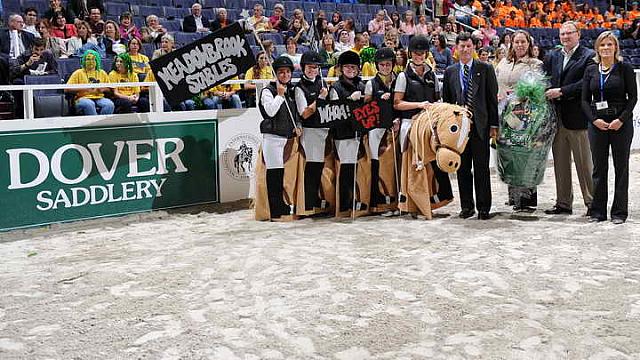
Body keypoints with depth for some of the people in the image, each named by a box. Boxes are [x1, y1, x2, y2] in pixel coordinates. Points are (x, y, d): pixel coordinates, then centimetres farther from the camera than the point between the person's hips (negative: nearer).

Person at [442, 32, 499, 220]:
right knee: (462, 168, 6)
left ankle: (483, 207, 8)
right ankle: (467, 206, 15)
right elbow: (446, 100, 13)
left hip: (480, 125, -2)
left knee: (482, 168, 1)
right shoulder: (450, 72, 10)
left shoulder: (485, 69, 4)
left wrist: (493, 125, -3)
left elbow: (492, 98, 2)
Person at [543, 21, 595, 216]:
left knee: (584, 163, 1)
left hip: (577, 117, -5)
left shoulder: (588, 56, -3)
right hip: (557, 117, 5)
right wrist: (548, 93, -10)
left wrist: (561, 91, -17)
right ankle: (563, 203, 18)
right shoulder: (552, 57, 14)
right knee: (560, 163, 10)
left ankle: (592, 202, 10)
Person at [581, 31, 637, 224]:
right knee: (599, 168, 6)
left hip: (621, 123, -3)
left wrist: (621, 119, -14)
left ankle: (619, 212, 8)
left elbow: (633, 97, -4)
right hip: (597, 123, 3)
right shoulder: (591, 70, 8)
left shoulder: (625, 68, -1)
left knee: (621, 167, 2)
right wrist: (594, 119, -8)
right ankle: (598, 211, 13)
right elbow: (585, 99, 6)